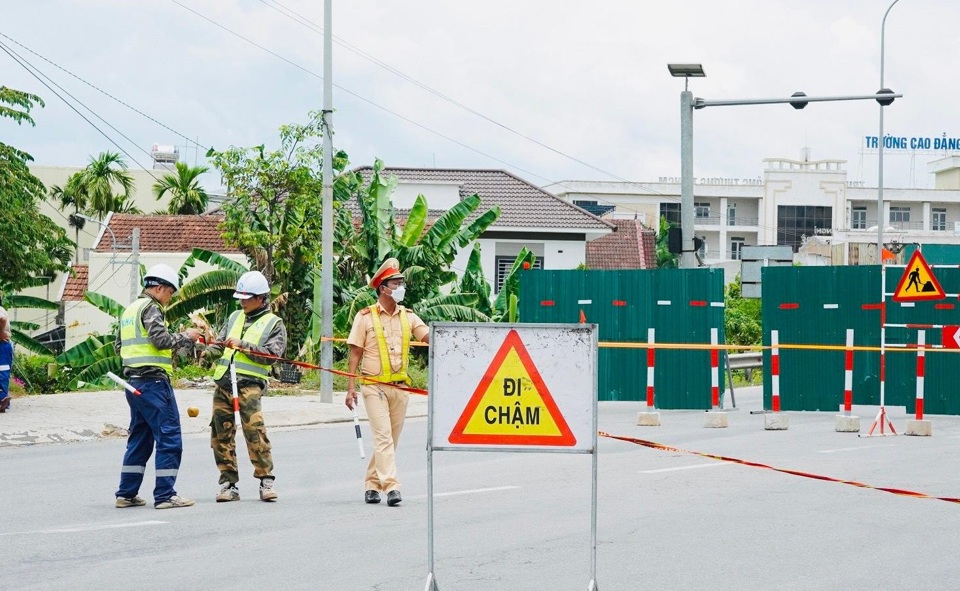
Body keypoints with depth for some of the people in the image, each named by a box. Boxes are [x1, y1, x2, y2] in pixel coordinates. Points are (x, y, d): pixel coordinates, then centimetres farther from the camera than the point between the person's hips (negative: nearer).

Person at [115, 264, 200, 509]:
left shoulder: (130, 310, 19)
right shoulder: (150, 308, -9)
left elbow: (119, 345, 24)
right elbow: (161, 339, -20)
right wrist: (186, 337, -7)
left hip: (134, 383, 10)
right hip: (153, 381, -10)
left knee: (139, 438, 15)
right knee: (169, 437, -6)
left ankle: (126, 493, 16)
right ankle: (165, 495, -7)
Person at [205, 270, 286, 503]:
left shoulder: (274, 323, 6)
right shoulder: (235, 317, 22)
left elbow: (272, 354, -6)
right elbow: (219, 346, 20)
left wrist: (242, 345, -9)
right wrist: (208, 351, -2)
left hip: (249, 383, -5)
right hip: (223, 382, 6)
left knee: (254, 430, -15)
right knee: (221, 433, 2)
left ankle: (266, 480, -6)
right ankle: (229, 484, 9)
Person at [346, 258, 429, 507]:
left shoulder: (408, 317, 8)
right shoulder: (366, 317, -3)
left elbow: (430, 338, -3)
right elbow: (355, 353, -2)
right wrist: (351, 387, -6)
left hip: (400, 386, 5)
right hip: (374, 386, -5)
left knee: (391, 439, 9)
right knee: (384, 437, -13)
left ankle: (372, 484, 21)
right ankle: (391, 486, -18)